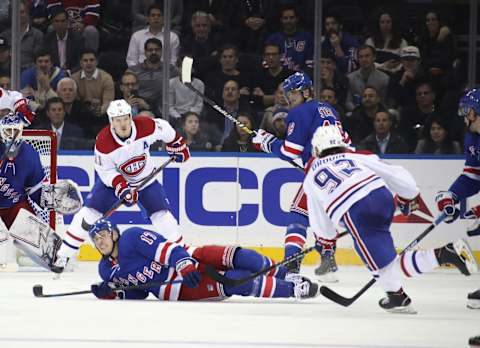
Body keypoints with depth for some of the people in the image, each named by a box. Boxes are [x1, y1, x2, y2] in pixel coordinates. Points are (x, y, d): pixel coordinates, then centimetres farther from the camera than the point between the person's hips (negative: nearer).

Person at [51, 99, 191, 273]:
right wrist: (121, 188, -31)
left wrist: (178, 146, 8)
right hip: (113, 179, -1)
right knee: (90, 212, -11)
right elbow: (105, 171, -19)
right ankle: (63, 256, -5)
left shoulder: (147, 126, -27)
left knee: (161, 212, -11)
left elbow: (165, 130, -5)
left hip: (145, 178, 2)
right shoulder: (103, 141, -30)